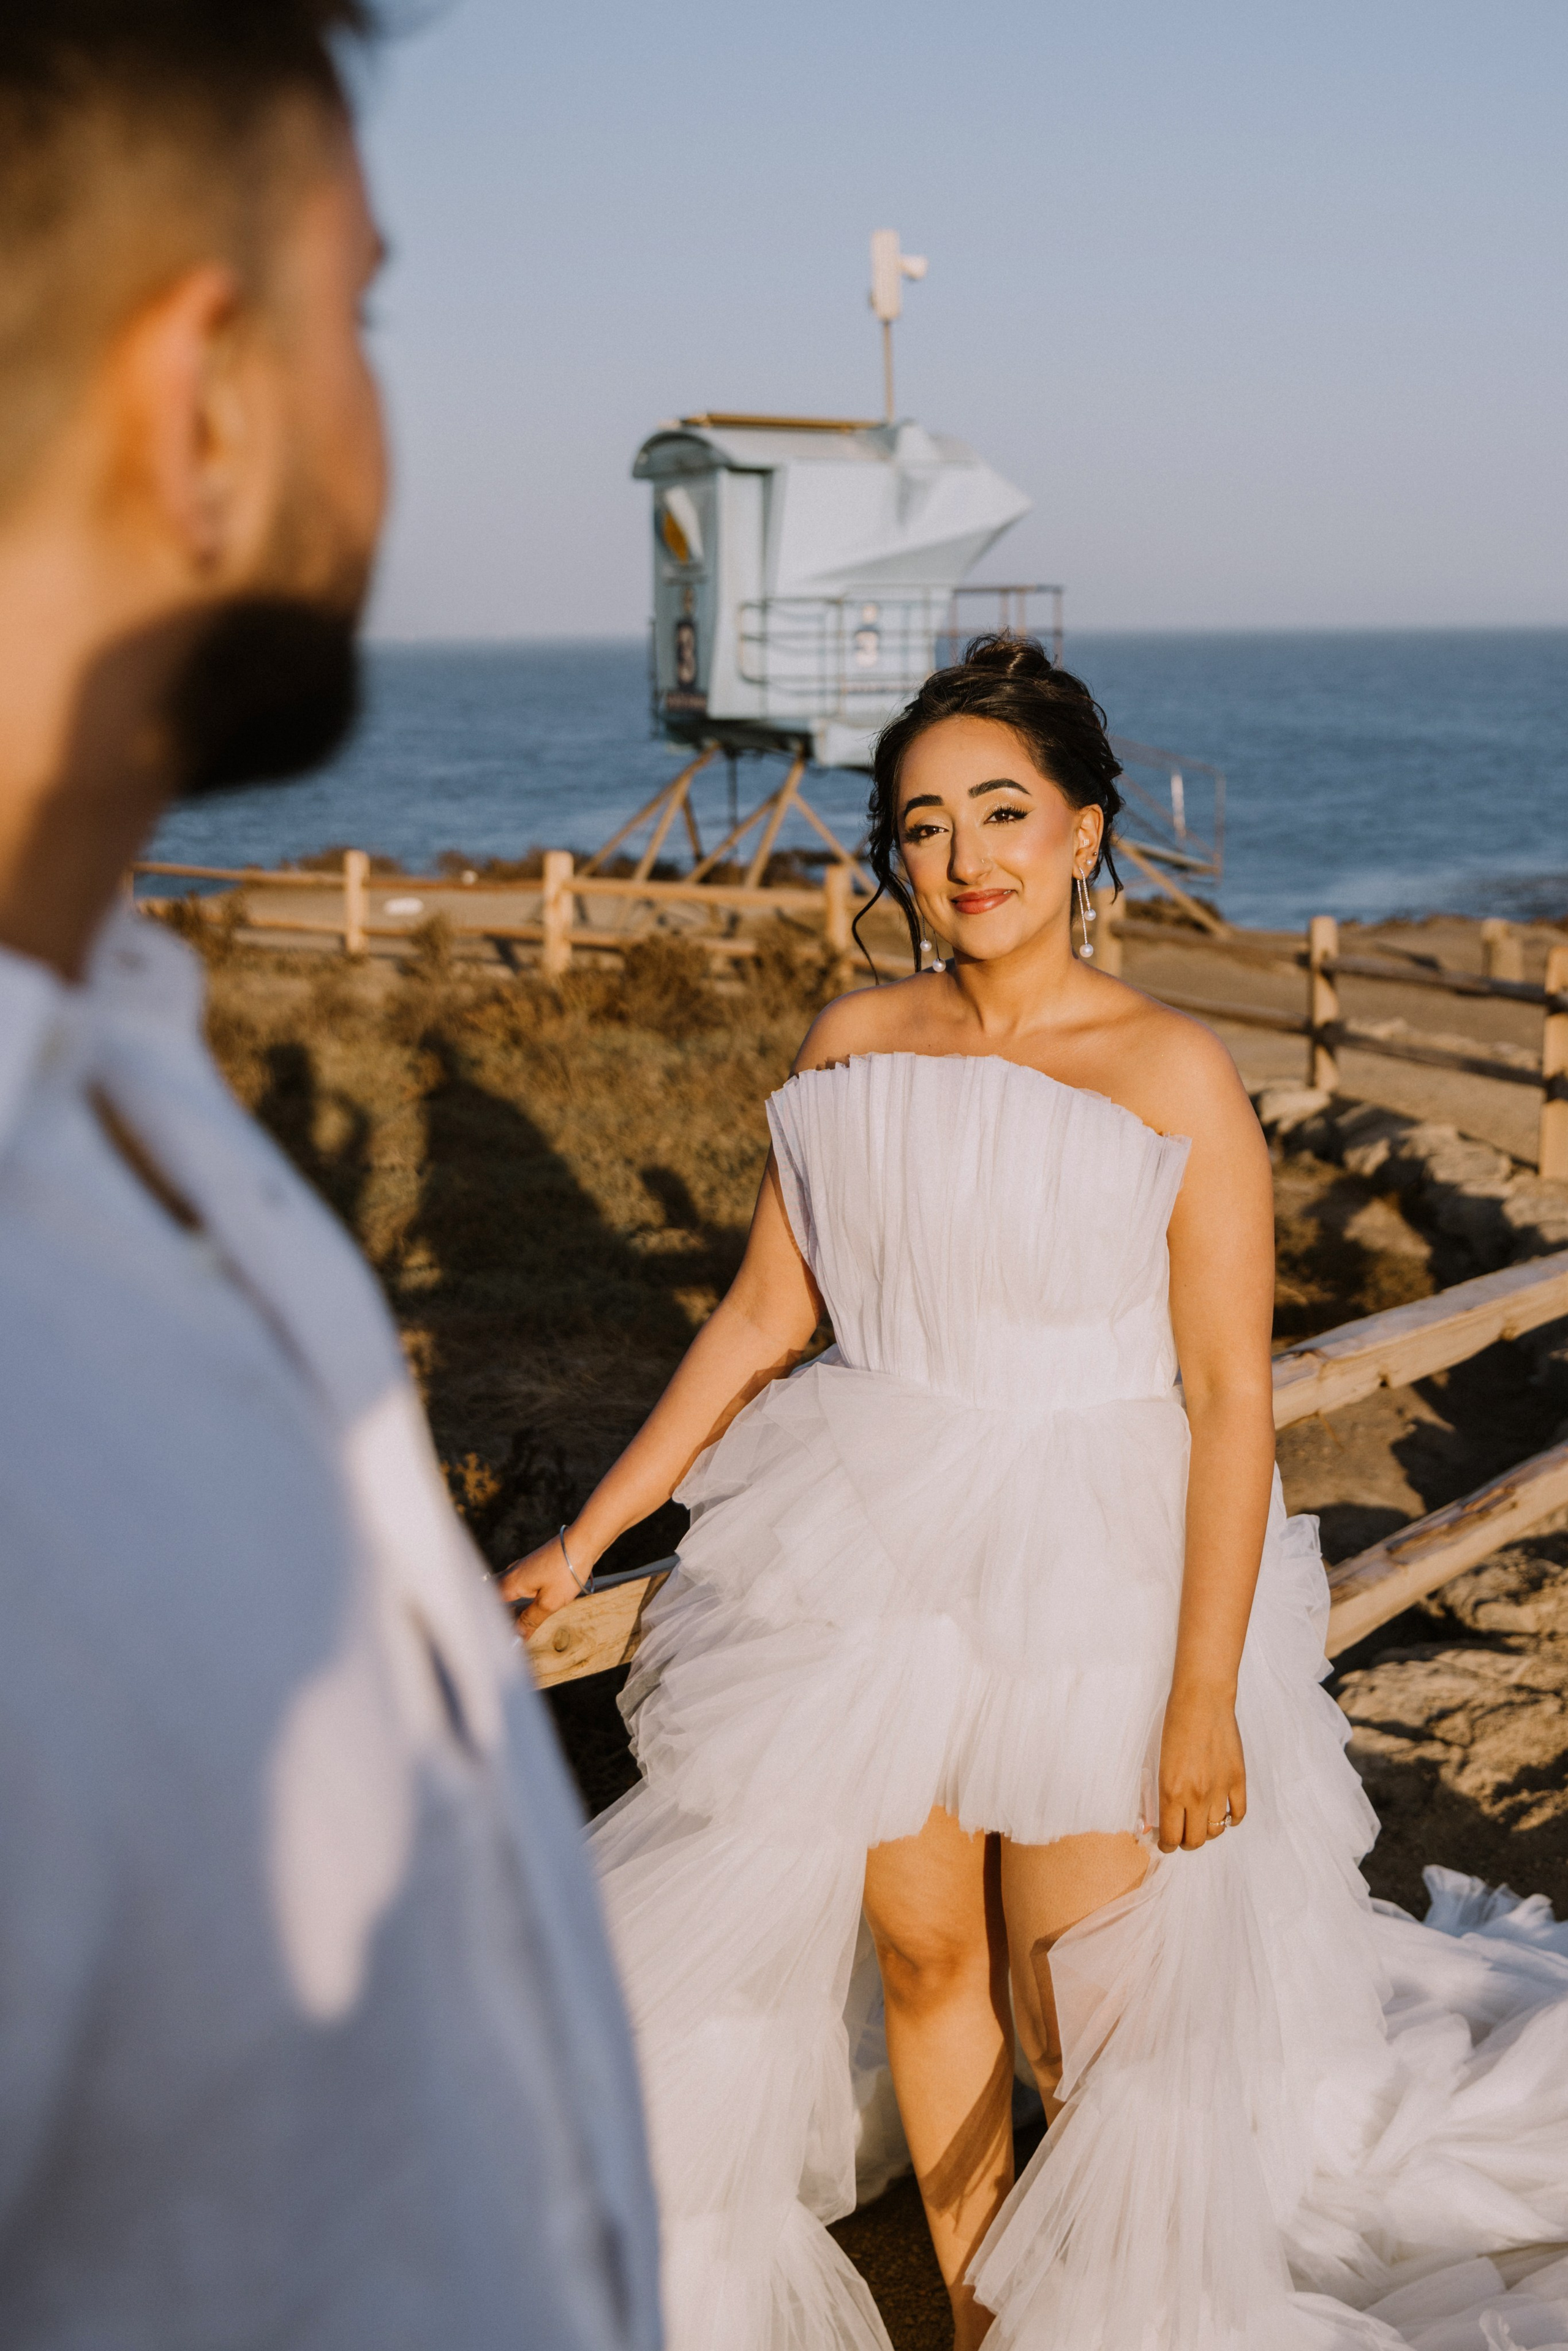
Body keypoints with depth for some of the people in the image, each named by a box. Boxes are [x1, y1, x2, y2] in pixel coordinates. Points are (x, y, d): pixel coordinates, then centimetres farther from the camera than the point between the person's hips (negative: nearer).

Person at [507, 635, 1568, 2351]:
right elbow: (761, 1321, 6)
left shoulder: (1173, 1076, -11)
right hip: (879, 1561, 4)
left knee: (1079, 2007, 2)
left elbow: (1230, 1396, -12)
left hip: (1098, 1570, -3)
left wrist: (1206, 1696, -14)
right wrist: (587, 1538, 5)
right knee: (922, 1954, 12)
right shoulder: (853, 1048, 1)